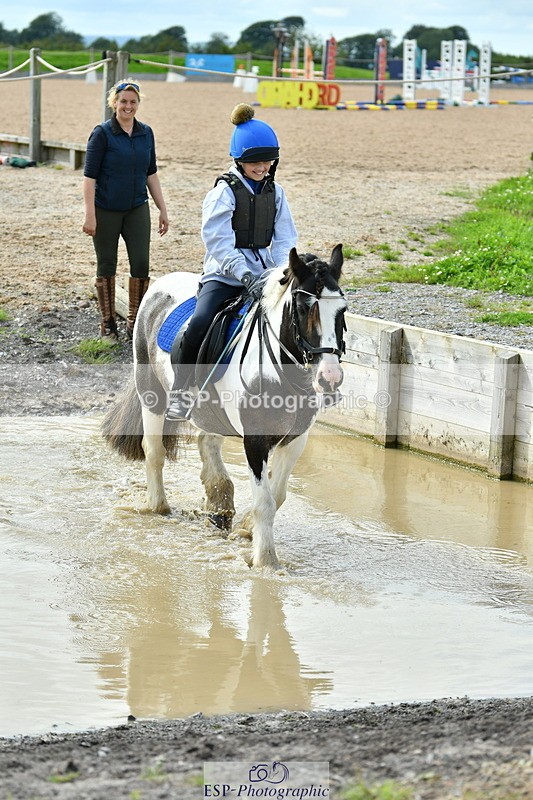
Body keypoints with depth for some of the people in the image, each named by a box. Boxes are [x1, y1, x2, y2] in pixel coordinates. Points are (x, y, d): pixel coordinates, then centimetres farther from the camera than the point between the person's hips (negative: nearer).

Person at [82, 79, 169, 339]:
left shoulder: (146, 133, 6)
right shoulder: (102, 133, -8)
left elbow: (151, 174, 13)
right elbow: (89, 176, -10)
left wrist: (163, 210, 11)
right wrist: (89, 215, -16)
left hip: (137, 208, 4)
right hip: (106, 210, -4)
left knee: (141, 263, -3)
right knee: (106, 265, 5)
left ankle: (134, 323, 8)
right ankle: (108, 323, 16)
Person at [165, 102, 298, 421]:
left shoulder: (275, 192, 10)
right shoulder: (224, 191, -6)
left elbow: (284, 239, 8)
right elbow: (220, 243, -15)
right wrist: (246, 276, -26)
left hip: (263, 274, 5)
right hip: (224, 274, -5)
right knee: (200, 323, -28)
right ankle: (181, 390, -13)